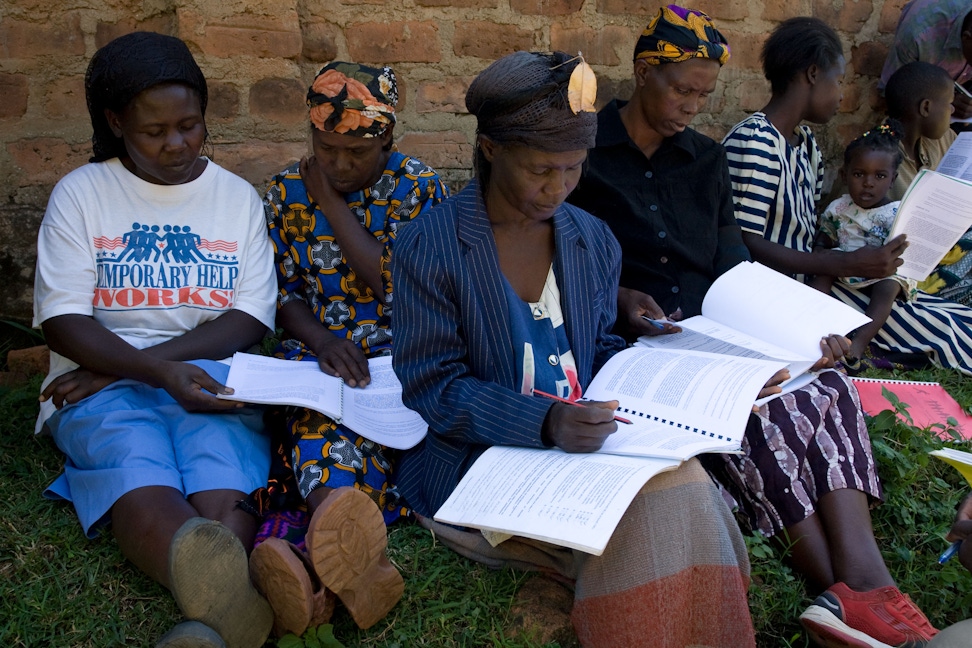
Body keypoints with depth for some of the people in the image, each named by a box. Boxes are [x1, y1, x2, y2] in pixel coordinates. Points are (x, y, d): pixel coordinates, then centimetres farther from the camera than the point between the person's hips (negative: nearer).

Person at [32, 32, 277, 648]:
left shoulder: (239, 197, 14)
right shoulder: (81, 193, 10)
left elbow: (250, 319, 4)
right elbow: (63, 319, 0)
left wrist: (131, 362, -8)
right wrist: (159, 374, -19)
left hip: (210, 380, 2)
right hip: (102, 385, -2)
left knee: (221, 498, -33)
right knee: (141, 488, -36)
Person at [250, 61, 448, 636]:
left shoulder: (420, 187, 3)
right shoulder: (287, 191, 10)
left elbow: (403, 290, -8)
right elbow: (283, 294, 9)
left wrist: (333, 205, -6)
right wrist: (320, 339, -13)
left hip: (399, 355, -1)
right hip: (318, 352, 2)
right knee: (327, 414, -34)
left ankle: (329, 555, -56)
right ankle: (360, 560, -59)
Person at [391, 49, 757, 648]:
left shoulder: (594, 241, 9)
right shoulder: (429, 248, -7)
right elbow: (431, 387, -11)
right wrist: (544, 424, -25)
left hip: (583, 440, 5)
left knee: (681, 480, -25)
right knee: (658, 499, -26)